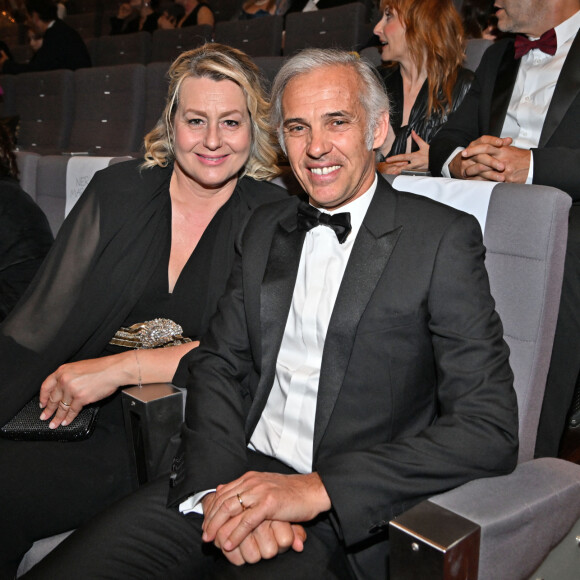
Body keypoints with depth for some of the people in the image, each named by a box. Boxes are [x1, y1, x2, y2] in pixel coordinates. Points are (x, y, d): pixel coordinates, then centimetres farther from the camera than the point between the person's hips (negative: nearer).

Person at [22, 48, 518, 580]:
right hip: (234, 477, 4)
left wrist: (316, 488, -21)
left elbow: (491, 430, -12)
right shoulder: (265, 228, 12)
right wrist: (222, 485, -11)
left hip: (347, 515, -3)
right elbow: (218, 363, 8)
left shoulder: (443, 237, -6)